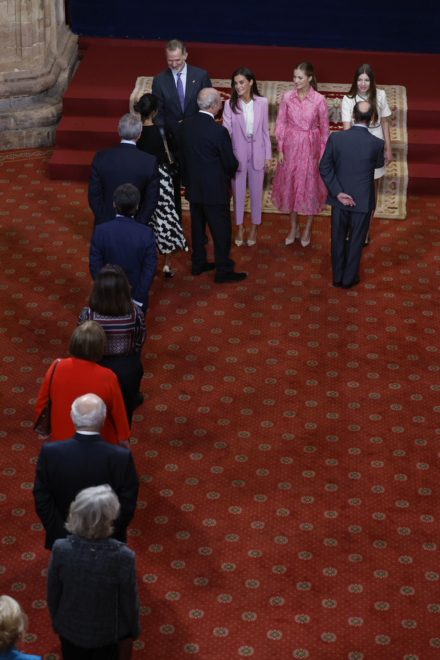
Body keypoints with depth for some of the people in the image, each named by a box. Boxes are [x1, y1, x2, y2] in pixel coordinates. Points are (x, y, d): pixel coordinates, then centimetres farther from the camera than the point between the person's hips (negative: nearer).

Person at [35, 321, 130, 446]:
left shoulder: (56, 367, -20)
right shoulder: (107, 378, -27)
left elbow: (41, 404, -6)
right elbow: (118, 412, -13)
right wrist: (123, 438, 5)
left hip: (62, 439, 2)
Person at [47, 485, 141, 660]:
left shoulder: (61, 549, -26)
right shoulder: (123, 557, -32)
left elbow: (52, 595, -10)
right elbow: (129, 602, -17)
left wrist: (56, 623, 10)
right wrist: (134, 631, 4)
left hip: (70, 629, 2)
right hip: (107, 633, -2)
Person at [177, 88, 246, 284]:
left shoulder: (184, 126, -4)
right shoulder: (218, 131, -23)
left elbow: (181, 156, 6)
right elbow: (230, 163, -14)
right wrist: (231, 171, 9)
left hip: (193, 187, 6)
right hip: (214, 189, -6)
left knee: (197, 226, 19)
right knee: (221, 230, 6)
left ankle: (198, 264, 32)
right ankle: (223, 271, 14)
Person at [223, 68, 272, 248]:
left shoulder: (262, 103, -7)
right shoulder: (230, 104, -10)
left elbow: (265, 131, 0)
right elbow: (226, 131, -11)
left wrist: (268, 156, 2)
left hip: (257, 153, 0)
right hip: (237, 153, 0)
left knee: (256, 192, 12)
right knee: (238, 192, 13)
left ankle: (254, 229, 30)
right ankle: (239, 229, 31)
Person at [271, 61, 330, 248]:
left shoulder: (319, 100, -12)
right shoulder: (287, 96, -6)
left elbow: (324, 128, -4)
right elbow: (281, 123, 2)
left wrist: (323, 153, -3)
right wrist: (280, 149, -1)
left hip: (310, 147, -2)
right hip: (290, 146, 2)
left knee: (310, 185, 6)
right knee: (289, 184, 11)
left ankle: (307, 229, 24)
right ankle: (293, 227, 28)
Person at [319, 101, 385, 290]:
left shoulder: (336, 138, -13)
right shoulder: (377, 143, -17)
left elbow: (324, 168, -13)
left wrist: (338, 193, -12)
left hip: (339, 198, 2)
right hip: (363, 201, -2)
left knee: (338, 238, 17)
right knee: (356, 239, 15)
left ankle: (337, 276, 30)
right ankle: (349, 278, 27)